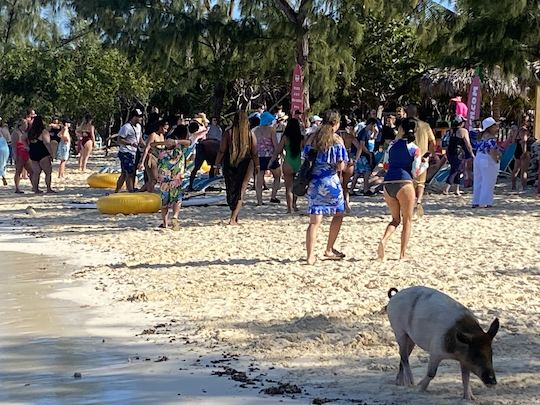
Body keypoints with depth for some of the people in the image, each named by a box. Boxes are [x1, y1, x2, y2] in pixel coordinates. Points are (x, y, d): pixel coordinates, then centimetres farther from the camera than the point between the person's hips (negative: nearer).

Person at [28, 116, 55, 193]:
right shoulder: (44, 131, -9)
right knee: (48, 172, -1)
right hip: (43, 154, -7)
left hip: (32, 154, 7)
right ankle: (49, 188, -6)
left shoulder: (30, 132, 12)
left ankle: (35, 189, 9)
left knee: (36, 172, 10)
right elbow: (46, 143, -14)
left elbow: (28, 143, 13)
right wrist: (51, 154, -11)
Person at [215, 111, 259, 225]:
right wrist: (257, 165, 13)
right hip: (245, 164, -1)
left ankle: (235, 217, 23)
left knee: (231, 191, 15)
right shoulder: (250, 134, -3)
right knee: (240, 191, 3)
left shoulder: (228, 132, -4)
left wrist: (217, 163, 5)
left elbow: (222, 150, -4)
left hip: (229, 165, 1)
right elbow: (254, 152, 1)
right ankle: (233, 218, -7)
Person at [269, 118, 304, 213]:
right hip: (299, 164, 3)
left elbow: (277, 151, -5)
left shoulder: (285, 138, -8)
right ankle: (294, 205, 29)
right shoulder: (301, 138, -1)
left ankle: (290, 208, 4)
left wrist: (270, 163, 3)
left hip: (288, 164, -3)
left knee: (289, 187, 5)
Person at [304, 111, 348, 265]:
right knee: (338, 214, 19)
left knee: (314, 221, 2)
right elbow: (340, 166, -9)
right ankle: (329, 250, 22)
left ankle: (310, 255, -7)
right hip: (330, 181, -4)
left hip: (314, 181, 4)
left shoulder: (312, 139, 7)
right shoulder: (337, 140, -6)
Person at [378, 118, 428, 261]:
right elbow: (416, 173, -4)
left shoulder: (392, 145, 10)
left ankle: (384, 240, -9)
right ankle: (403, 253, 8)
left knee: (396, 219, 18)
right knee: (407, 220, 11)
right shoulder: (415, 149, -1)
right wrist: (425, 164, 14)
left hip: (388, 183, 4)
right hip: (404, 183, -4)